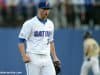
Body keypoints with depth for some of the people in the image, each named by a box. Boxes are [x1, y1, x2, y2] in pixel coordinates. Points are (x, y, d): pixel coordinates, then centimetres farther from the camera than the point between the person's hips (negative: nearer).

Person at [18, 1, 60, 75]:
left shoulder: (50, 24, 14)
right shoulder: (30, 23, -6)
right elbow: (21, 40, -9)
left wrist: (54, 57, 16)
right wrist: (24, 56, -20)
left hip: (47, 58, 6)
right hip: (33, 58, -6)